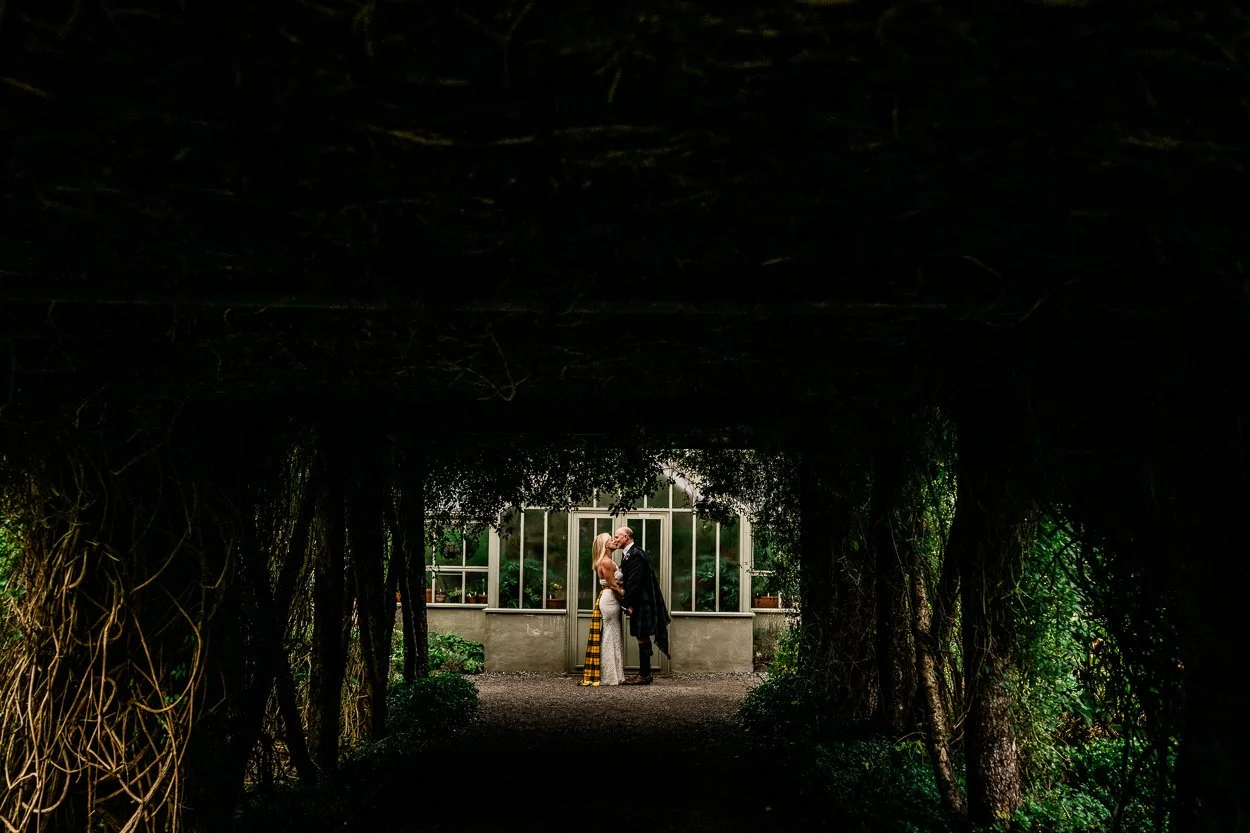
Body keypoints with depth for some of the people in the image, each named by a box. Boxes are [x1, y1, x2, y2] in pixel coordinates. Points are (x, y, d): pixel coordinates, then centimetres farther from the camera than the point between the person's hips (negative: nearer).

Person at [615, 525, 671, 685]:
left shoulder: (635, 554, -17)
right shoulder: (627, 554, 14)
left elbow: (634, 582, -21)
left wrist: (629, 604, -18)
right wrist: (627, 603, 12)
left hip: (642, 603, -10)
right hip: (639, 603, 10)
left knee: (643, 639, -4)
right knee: (642, 639, 14)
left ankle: (644, 676, 1)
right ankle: (644, 673, 20)